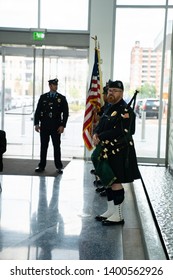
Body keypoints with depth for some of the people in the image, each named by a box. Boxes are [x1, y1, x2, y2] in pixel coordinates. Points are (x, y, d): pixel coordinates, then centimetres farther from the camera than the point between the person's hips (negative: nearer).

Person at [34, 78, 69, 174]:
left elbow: (65, 113, 1)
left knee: (57, 146, 2)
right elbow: (37, 111, 8)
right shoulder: (43, 97, 8)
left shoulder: (62, 98, 3)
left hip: (56, 126, -1)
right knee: (43, 146, 7)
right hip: (44, 126, 2)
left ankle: (59, 167, 9)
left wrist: (62, 125, -8)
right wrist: (36, 124, -1)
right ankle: (41, 166, 16)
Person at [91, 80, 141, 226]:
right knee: (108, 181, 14)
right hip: (107, 151, 9)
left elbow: (120, 131, -22)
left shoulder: (125, 110, -13)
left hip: (119, 152, -9)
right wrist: (96, 134, -5)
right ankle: (111, 210, 26)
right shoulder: (110, 108, 16)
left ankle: (118, 215, 6)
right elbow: (101, 125, 17)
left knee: (115, 182, -4)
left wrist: (100, 138, -17)